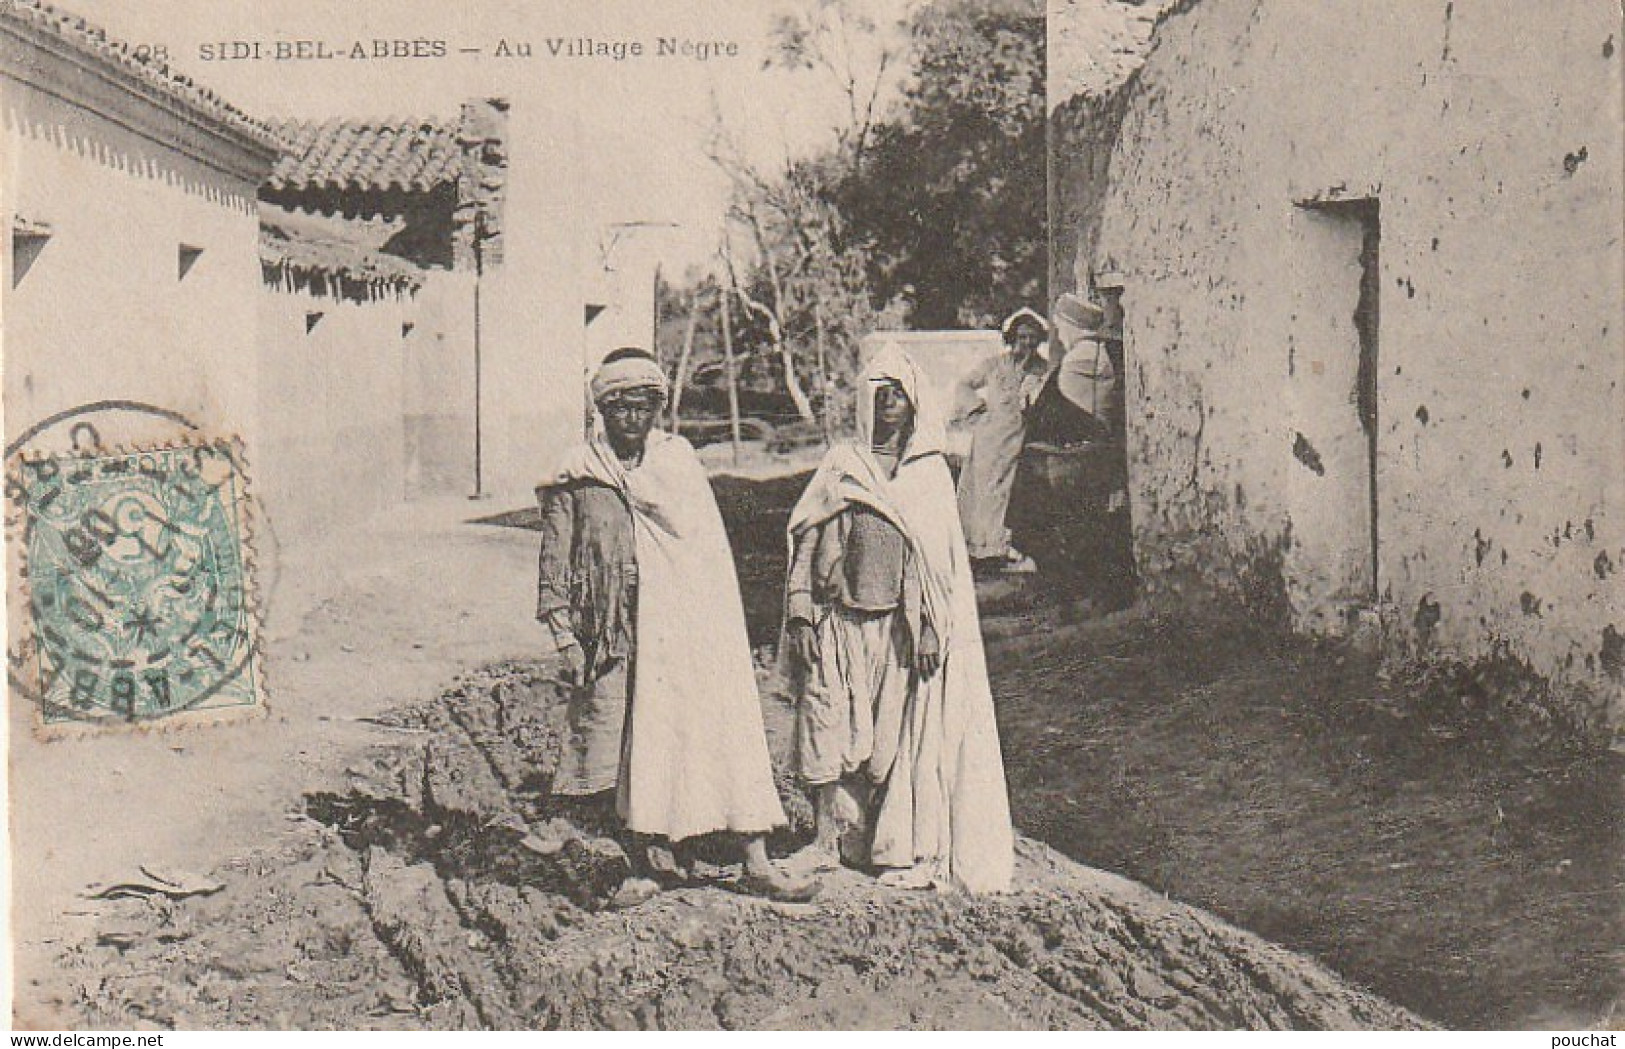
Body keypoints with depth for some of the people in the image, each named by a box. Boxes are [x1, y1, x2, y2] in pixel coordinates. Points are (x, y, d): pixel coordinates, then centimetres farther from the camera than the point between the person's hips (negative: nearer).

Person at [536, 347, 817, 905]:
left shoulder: (679, 460, 7)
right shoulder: (575, 476, 4)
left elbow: (711, 548, 9)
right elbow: (555, 564, 5)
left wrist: (724, 628, 4)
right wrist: (565, 639, -2)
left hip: (690, 628, 1)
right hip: (615, 636, -1)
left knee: (730, 734, -1)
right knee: (628, 750, 2)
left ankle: (756, 864, 5)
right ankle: (642, 867, 15)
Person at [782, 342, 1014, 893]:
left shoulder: (931, 473, 9)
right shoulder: (840, 465, 10)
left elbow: (945, 558, 5)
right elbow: (806, 540, 7)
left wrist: (933, 628, -4)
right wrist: (800, 616, -1)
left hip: (902, 625, 0)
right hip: (841, 619, 1)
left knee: (902, 736, 2)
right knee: (829, 727, -6)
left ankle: (904, 851, 11)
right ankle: (825, 837, 5)